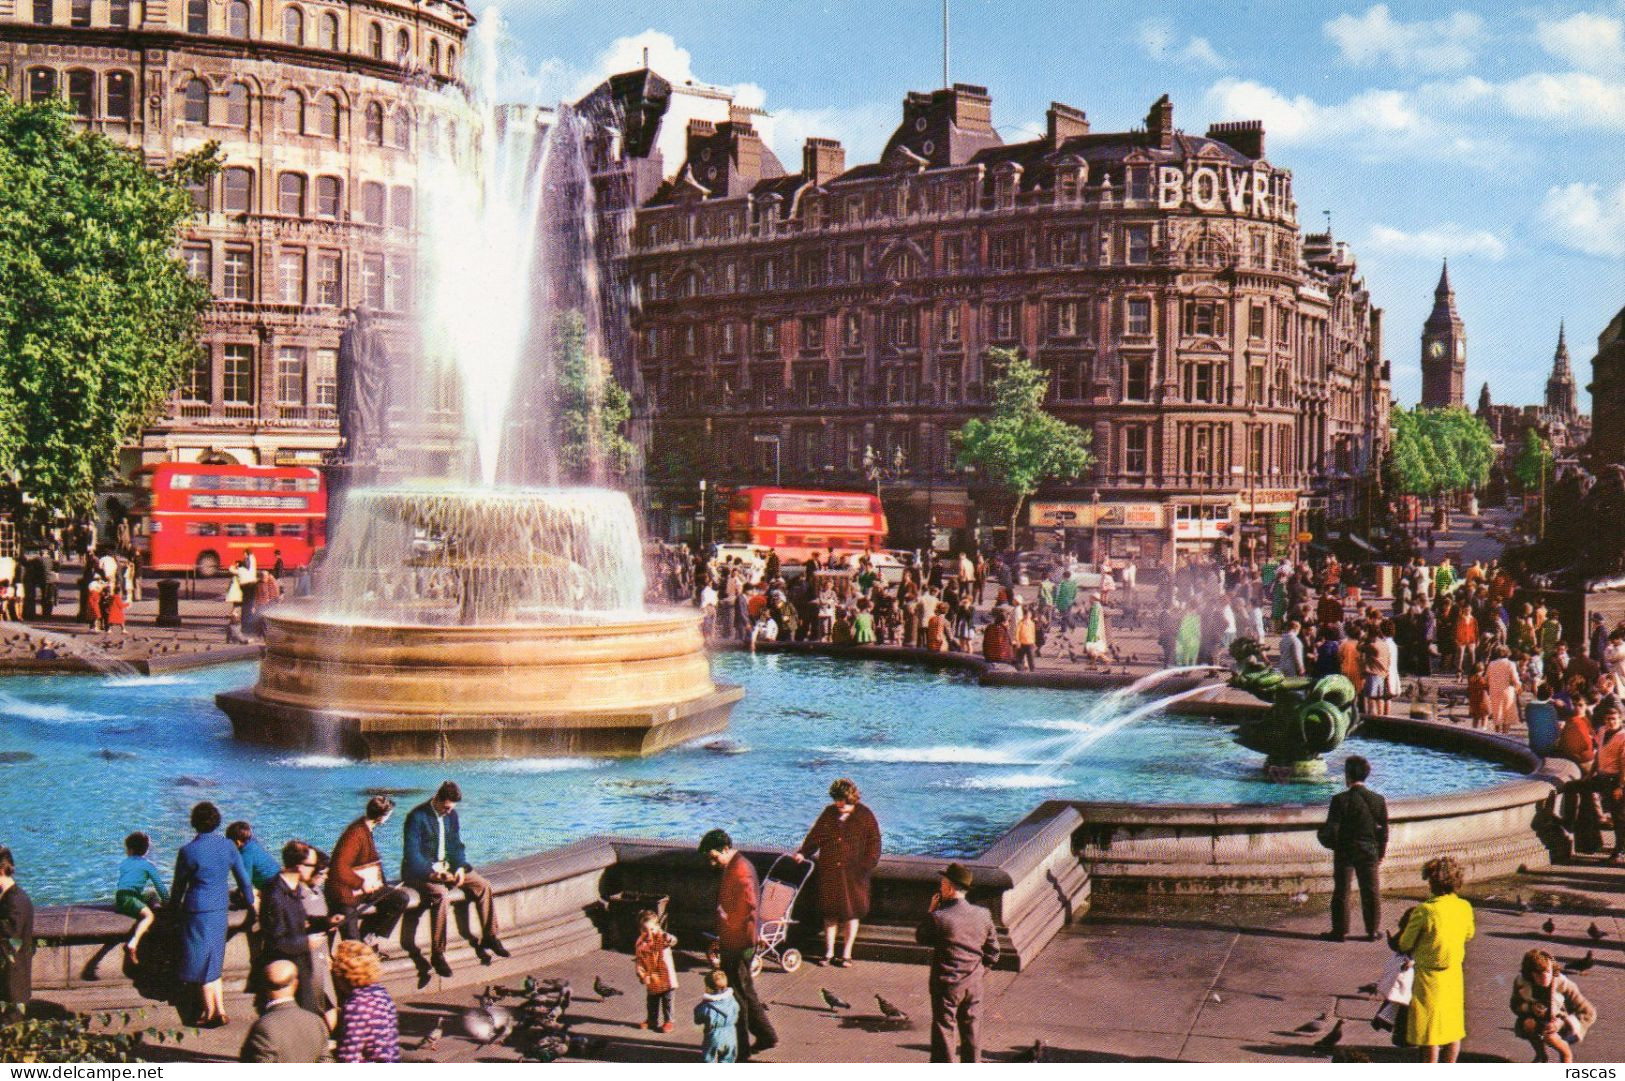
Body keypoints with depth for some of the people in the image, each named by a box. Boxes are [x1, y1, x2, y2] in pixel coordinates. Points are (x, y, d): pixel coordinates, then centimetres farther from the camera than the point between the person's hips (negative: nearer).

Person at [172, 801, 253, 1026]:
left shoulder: (187, 851, -15)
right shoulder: (228, 846, -2)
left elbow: (179, 884, -4)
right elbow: (244, 878, 7)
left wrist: (175, 905, 15)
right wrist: (250, 901, 23)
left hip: (198, 909, -5)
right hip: (221, 907, 5)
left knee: (202, 962, 6)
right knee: (214, 960, 17)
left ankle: (211, 1013, 12)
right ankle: (219, 1009, 19)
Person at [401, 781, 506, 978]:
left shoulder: (451, 814, 6)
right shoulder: (417, 817, -17)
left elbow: (456, 845, 13)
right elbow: (411, 853, -21)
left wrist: (460, 867, -6)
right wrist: (433, 873, -29)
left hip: (446, 866, 7)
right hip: (420, 870, -7)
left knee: (483, 885, -7)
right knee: (441, 895, -36)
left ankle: (489, 938, 5)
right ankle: (437, 954, -31)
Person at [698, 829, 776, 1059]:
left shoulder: (739, 870, -21)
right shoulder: (736, 866, 11)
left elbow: (749, 903, -33)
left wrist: (730, 925, -18)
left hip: (737, 943, -10)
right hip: (739, 940, 10)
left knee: (735, 994, 0)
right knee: (745, 991, 20)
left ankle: (740, 1049, 9)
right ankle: (766, 1036, 29)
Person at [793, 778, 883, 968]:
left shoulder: (865, 816, -3)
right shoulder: (829, 813, 8)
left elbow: (874, 845, 0)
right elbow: (815, 836, 11)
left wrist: (866, 867, -9)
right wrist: (803, 852, -4)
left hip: (853, 873, -3)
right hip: (829, 871, 3)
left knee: (851, 912, 4)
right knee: (829, 912, 7)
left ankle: (846, 954, 15)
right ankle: (829, 952, 16)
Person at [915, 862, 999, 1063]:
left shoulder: (939, 918, -21)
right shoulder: (983, 915, -5)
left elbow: (920, 938, -3)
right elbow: (992, 951, 4)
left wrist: (932, 911, 1)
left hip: (946, 984, -5)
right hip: (974, 984, 5)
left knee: (943, 1031, 7)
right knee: (970, 1029, 18)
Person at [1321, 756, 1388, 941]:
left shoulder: (1340, 800, -16)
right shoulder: (1378, 800, -5)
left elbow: (1331, 830, -15)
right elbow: (1384, 830, 1)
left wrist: (1329, 842, 7)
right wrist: (1381, 854, 12)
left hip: (1344, 853, -3)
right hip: (1370, 853, 3)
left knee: (1341, 892, 8)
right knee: (1371, 892, 12)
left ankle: (1340, 931, 12)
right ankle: (1372, 931, 16)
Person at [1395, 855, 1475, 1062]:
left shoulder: (1424, 911, -21)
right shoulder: (1465, 908, -5)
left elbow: (1405, 945, -12)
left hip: (1429, 976, -5)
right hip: (1454, 974, 5)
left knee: (1430, 1032, 5)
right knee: (1453, 1030, 17)